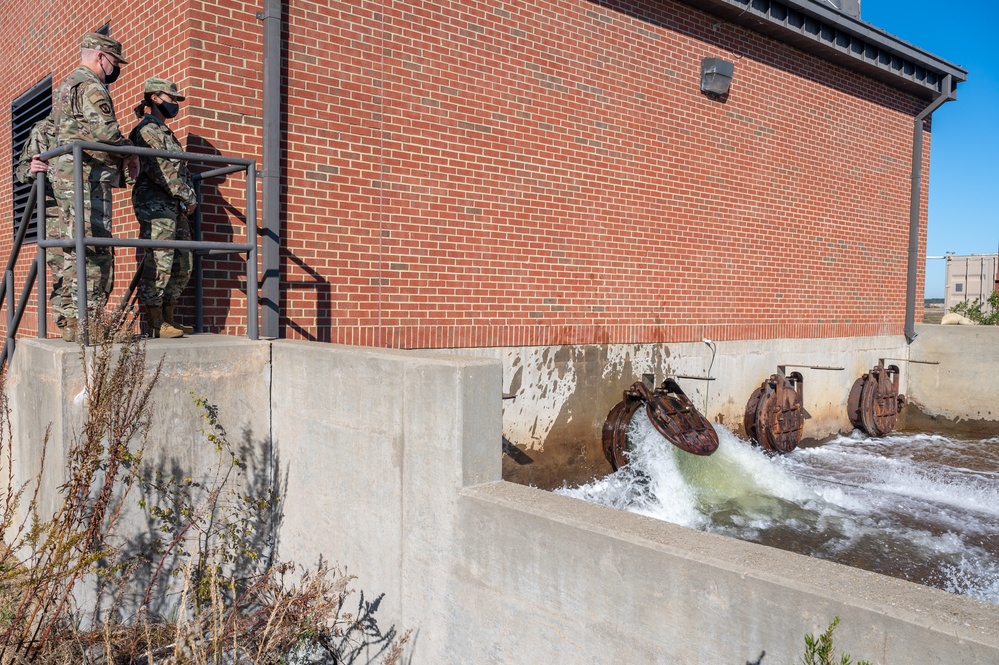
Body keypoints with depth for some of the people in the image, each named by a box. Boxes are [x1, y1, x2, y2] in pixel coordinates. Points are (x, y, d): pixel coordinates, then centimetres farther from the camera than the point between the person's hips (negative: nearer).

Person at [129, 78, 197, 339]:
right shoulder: (147, 129, -4)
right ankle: (156, 324, -8)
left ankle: (168, 319, 13)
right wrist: (188, 195, -12)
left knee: (182, 266, 8)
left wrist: (189, 196, 7)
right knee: (159, 265, -11)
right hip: (156, 205, -10)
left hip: (175, 207, 10)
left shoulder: (165, 132, 27)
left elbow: (179, 171, 24)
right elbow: (159, 170, -16)